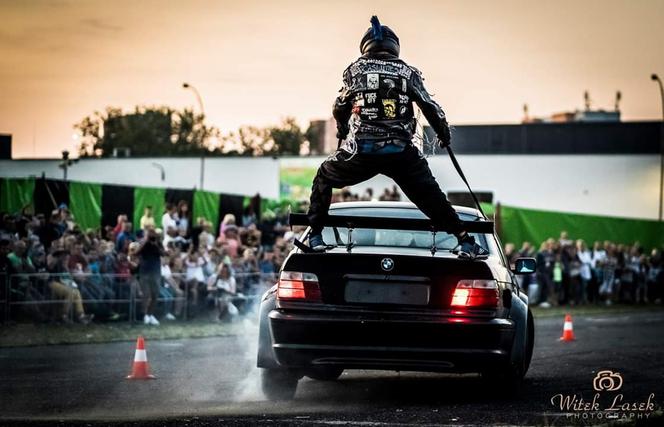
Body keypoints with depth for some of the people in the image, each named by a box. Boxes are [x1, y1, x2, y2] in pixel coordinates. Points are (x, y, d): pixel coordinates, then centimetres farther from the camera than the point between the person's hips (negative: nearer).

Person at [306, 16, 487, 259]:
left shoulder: (355, 70, 10)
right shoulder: (407, 72, 10)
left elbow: (339, 109, 20)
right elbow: (430, 107, 11)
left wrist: (342, 133, 41)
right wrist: (444, 133, 29)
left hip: (361, 150, 0)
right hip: (401, 152, 1)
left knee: (324, 178, 22)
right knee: (431, 196, 10)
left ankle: (315, 237, 16)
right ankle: (465, 242, 3)